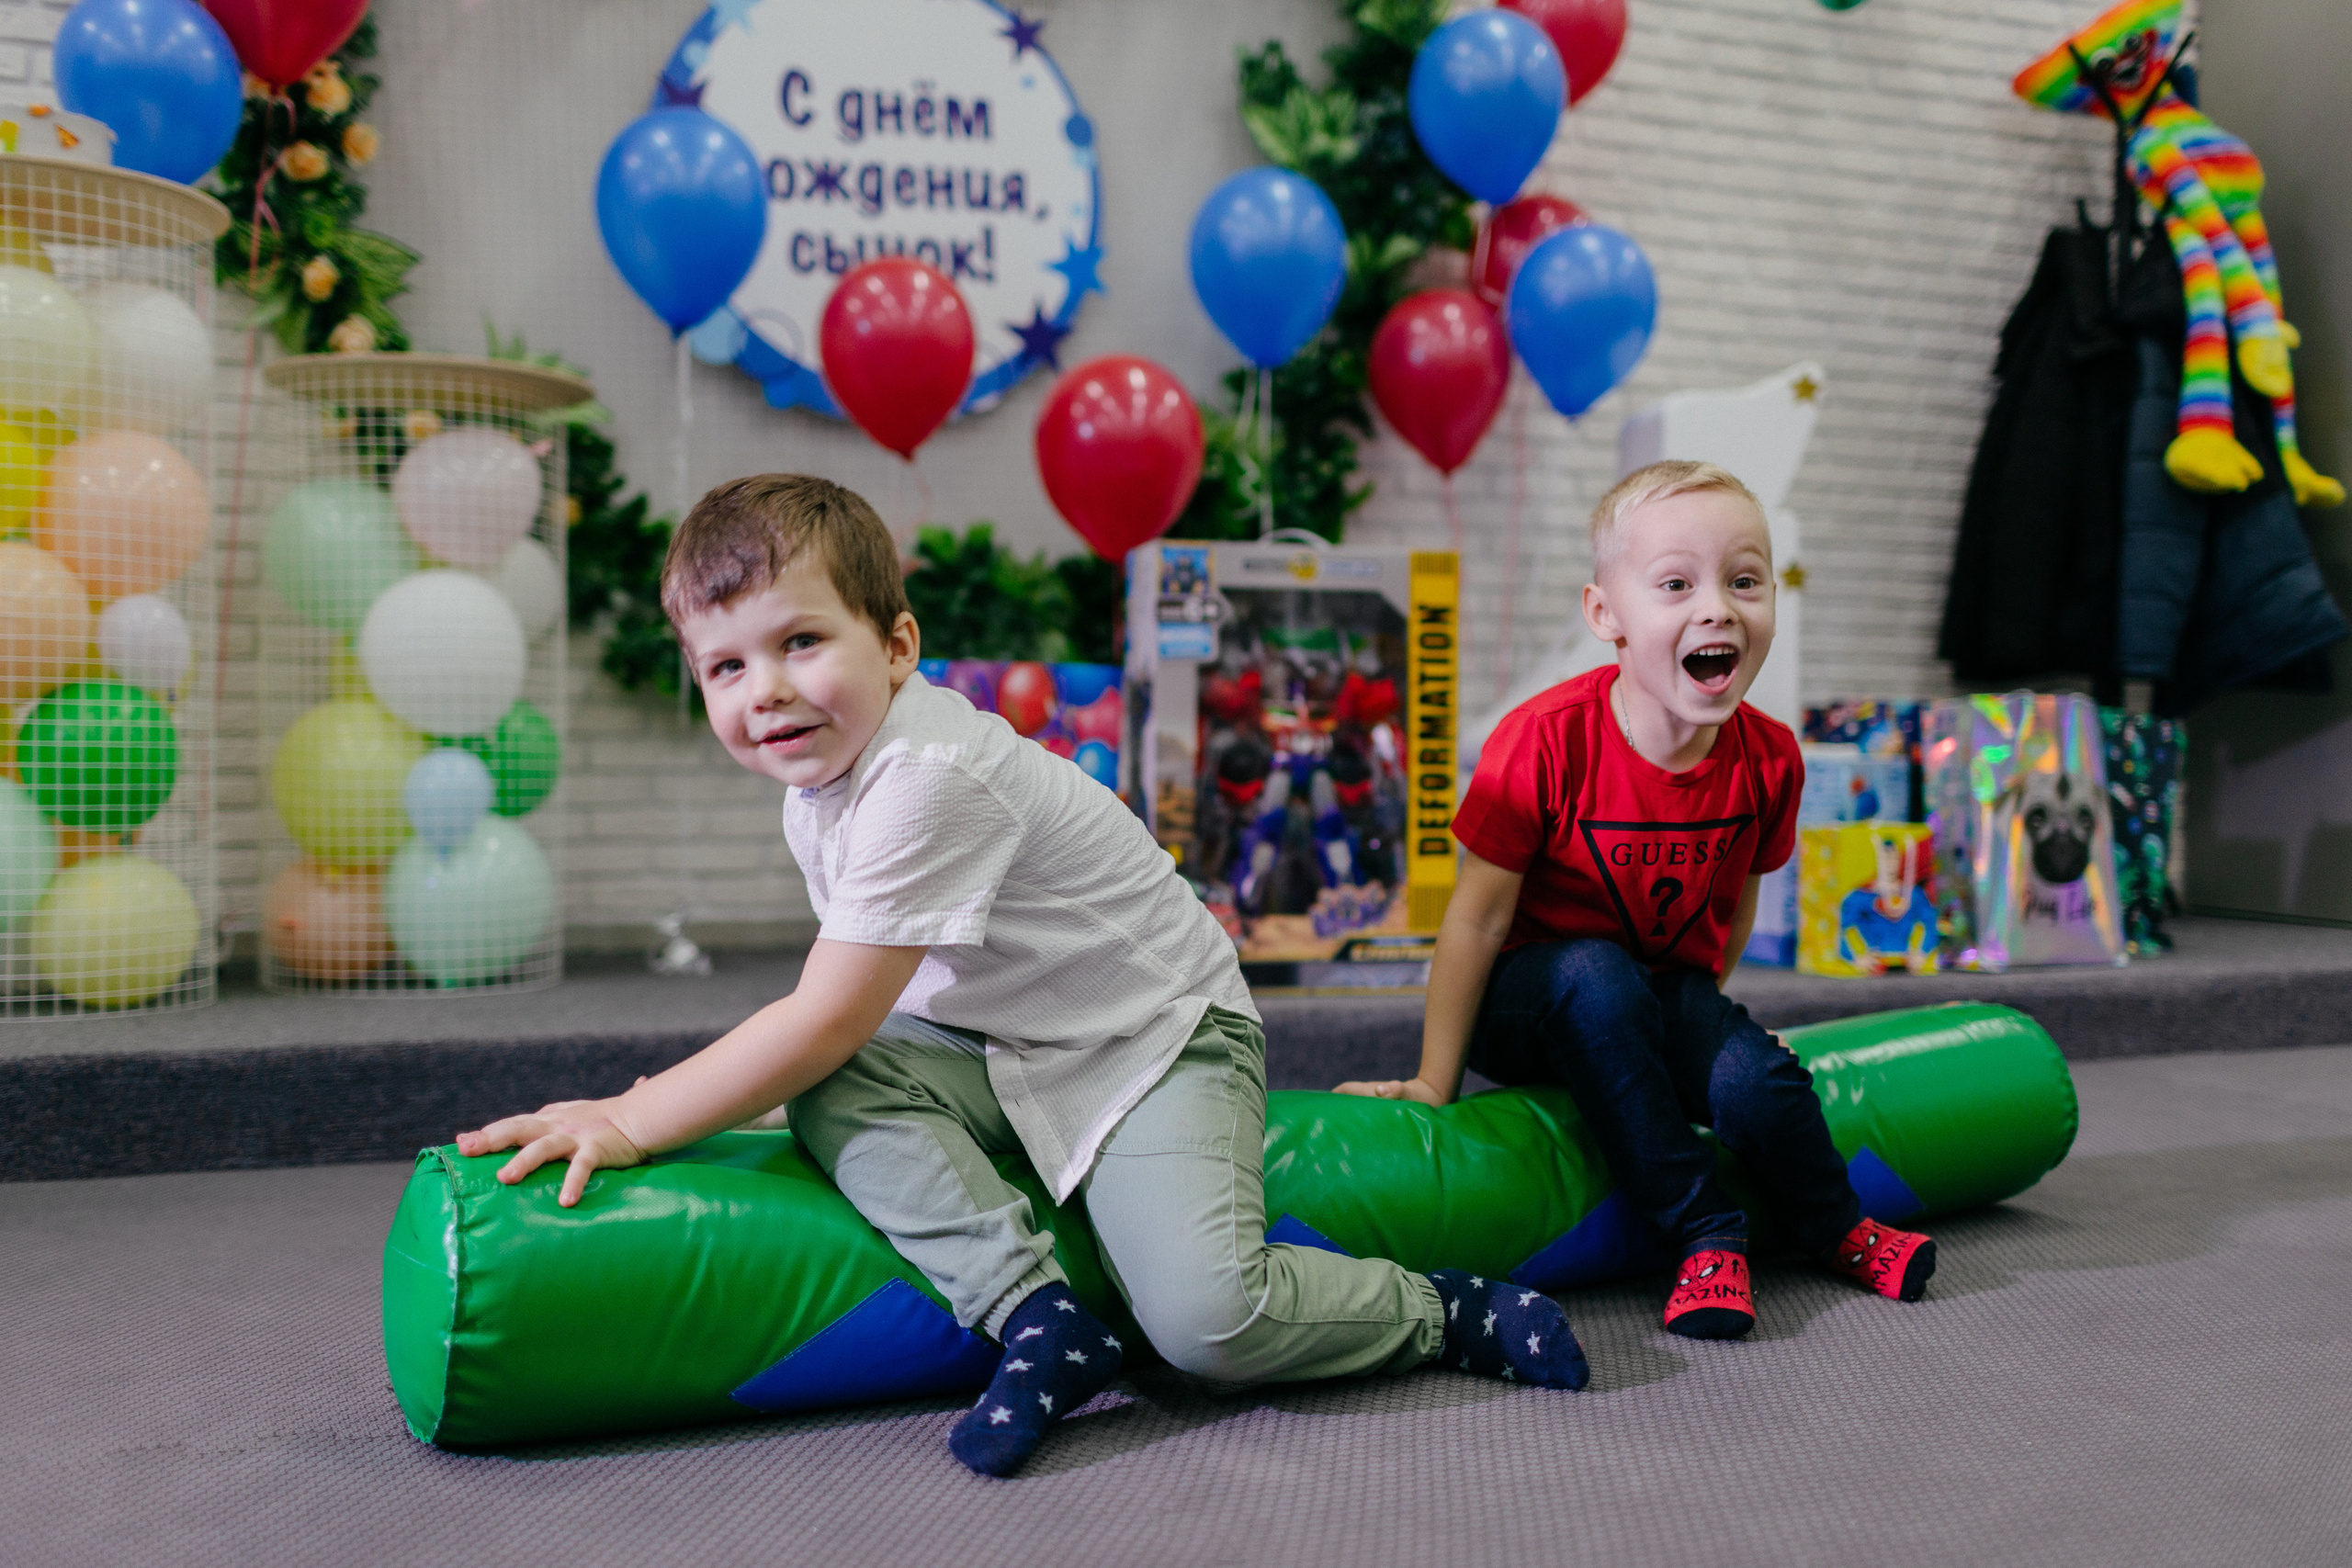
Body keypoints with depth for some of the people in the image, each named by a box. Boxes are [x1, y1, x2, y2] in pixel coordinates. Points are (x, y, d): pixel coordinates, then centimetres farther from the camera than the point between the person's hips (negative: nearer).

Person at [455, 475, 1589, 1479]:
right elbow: (845, 1015, 15)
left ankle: (1441, 1312, 3)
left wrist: (633, 1122, -22)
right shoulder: (817, 783, 2)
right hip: (1003, 1048, 8)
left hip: (1157, 1037, -8)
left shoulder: (931, 776, -28)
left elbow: (830, 1018, -28)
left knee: (1205, 1322, -24)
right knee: (835, 1099, -20)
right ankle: (1037, 1314, -18)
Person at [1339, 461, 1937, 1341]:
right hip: (1537, 999, -3)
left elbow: (1735, 906, 8)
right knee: (1597, 975, -35)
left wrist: (1694, 1023, 8)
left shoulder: (1767, 758, -10)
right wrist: (1435, 1081, -16)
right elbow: (1479, 916, -19)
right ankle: (1704, 1237, -23)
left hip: (1673, 991, 3)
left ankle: (1835, 1231, 8)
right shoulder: (1547, 740, -24)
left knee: (1756, 1081, -26)